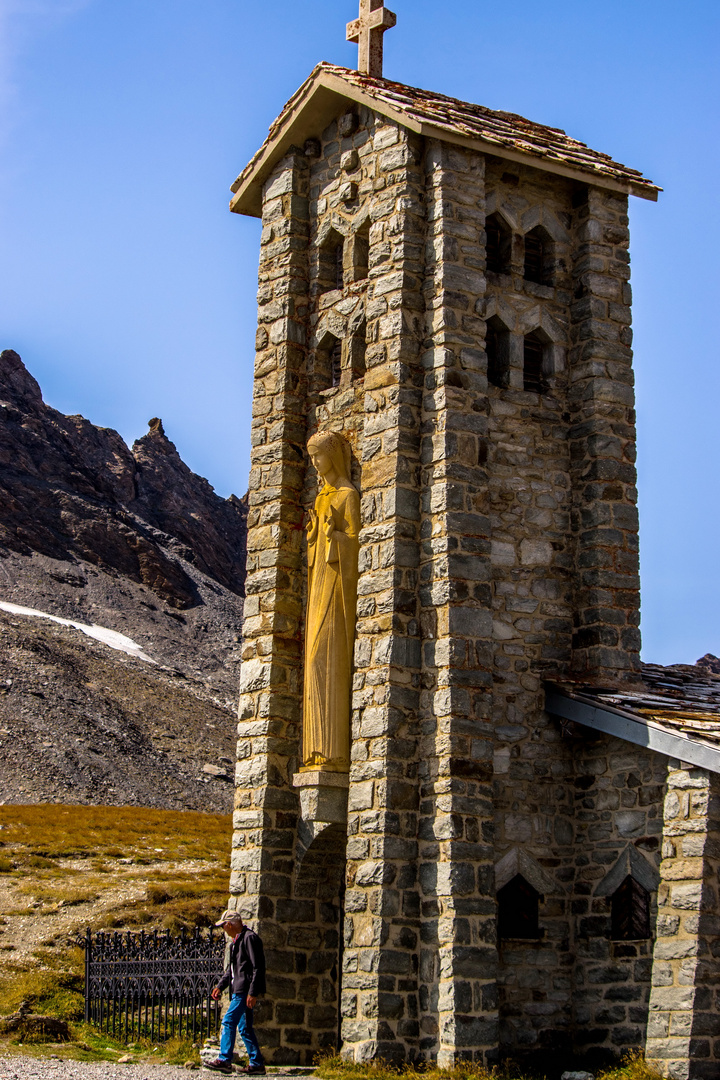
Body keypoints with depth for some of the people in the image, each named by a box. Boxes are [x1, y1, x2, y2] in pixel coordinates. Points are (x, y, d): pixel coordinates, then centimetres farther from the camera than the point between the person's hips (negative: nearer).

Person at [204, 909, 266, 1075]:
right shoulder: (236, 941, 19)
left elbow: (257, 967, -17)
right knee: (244, 1027, 9)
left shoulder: (250, 937, -11)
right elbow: (231, 969, 26)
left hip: (245, 990, -10)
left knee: (229, 1021, -12)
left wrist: (253, 992, -21)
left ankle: (224, 1060, -10)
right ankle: (256, 1064, 11)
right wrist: (220, 986, 16)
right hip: (238, 990, 10)